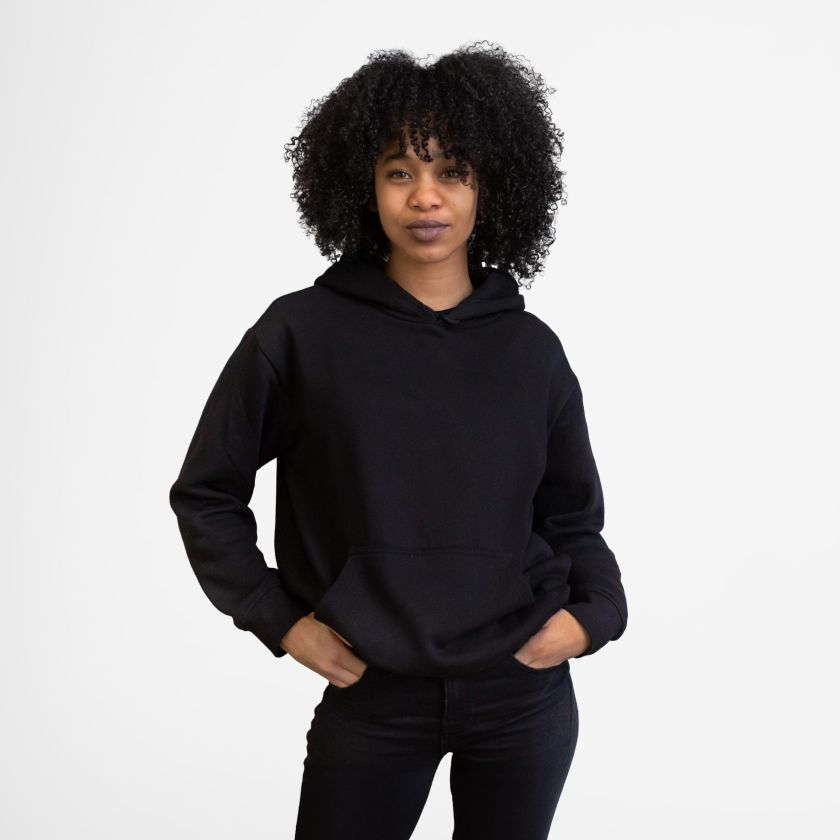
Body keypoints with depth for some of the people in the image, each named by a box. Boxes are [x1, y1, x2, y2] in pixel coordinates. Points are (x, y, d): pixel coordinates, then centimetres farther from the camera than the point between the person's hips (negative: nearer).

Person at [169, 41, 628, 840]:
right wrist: (278, 618, -5)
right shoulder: (302, 333, -7)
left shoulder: (531, 350, 0)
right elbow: (206, 493, 2)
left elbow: (572, 515, 11)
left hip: (524, 696, 2)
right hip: (372, 699, -2)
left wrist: (596, 611, -5)